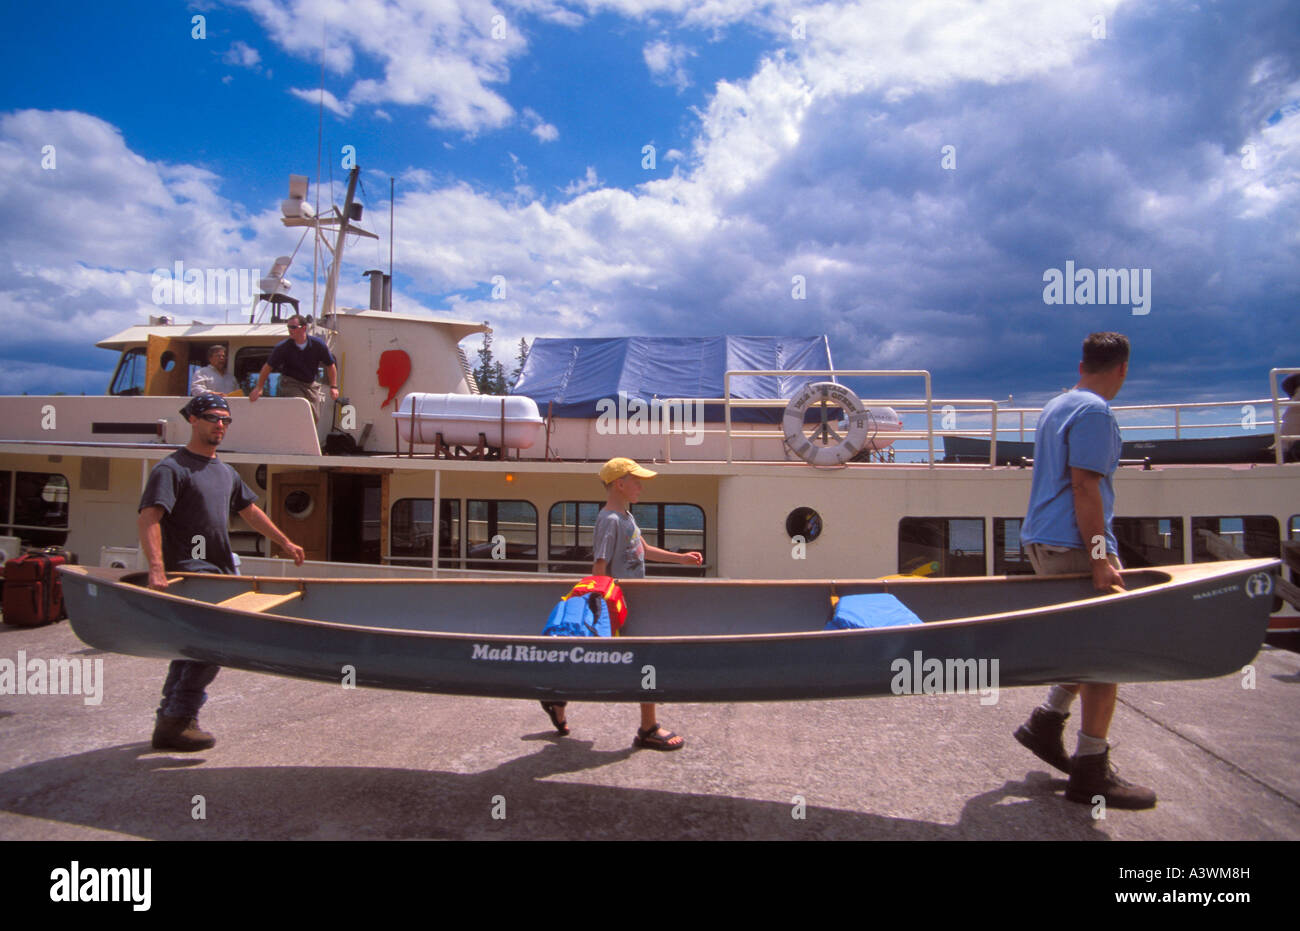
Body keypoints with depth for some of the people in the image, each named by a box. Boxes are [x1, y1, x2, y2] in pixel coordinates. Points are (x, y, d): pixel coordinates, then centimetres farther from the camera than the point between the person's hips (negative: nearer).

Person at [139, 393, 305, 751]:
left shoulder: (226, 472, 18)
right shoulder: (171, 468, -8)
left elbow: (250, 510, 28)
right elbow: (148, 519, -19)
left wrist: (285, 542, 28)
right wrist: (157, 569, -31)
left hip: (219, 573, 9)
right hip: (187, 573, -9)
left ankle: (170, 722, 24)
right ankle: (177, 721, -6)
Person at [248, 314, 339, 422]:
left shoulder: (318, 344, -10)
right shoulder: (283, 347, -14)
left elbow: (330, 365, 0)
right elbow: (268, 367, -8)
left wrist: (333, 387, -5)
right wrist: (258, 388, -12)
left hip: (311, 385, 3)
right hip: (291, 384, -3)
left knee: (315, 417, 4)